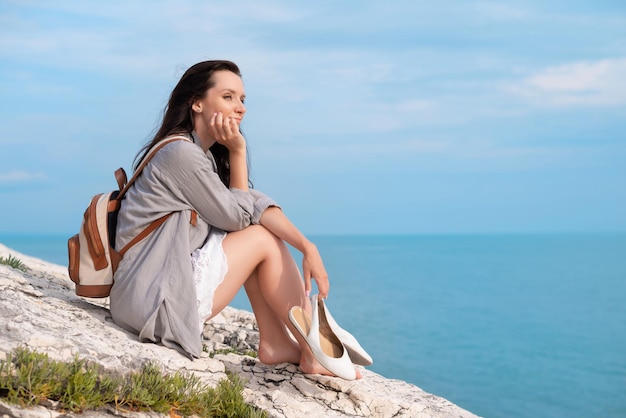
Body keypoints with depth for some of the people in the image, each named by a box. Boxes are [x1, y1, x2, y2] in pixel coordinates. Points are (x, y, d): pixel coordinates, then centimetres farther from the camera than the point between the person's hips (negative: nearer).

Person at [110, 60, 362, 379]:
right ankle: (314, 351, 1)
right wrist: (238, 152, -6)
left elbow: (255, 204, 0)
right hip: (155, 301, -9)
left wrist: (306, 246, -13)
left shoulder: (203, 154, 12)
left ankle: (276, 343, 5)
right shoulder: (181, 153, -18)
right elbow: (237, 217, -10)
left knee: (264, 229, 7)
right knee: (262, 239, -6)